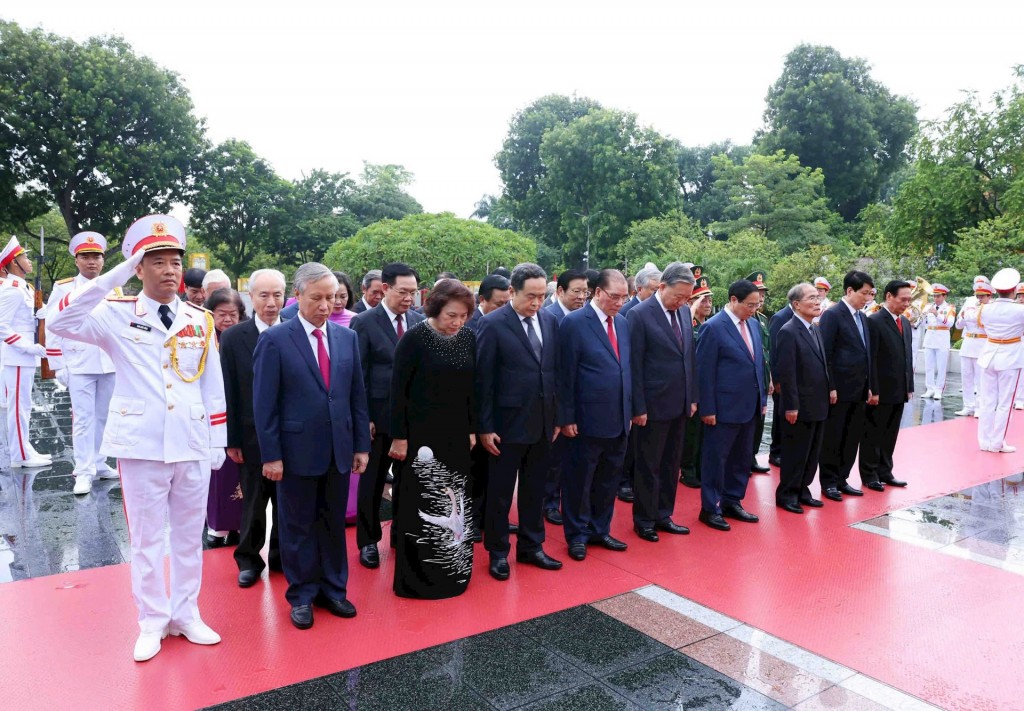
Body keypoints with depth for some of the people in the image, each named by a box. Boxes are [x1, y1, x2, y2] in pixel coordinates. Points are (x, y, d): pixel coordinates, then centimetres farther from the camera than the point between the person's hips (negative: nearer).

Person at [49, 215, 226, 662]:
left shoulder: (200, 320, 4)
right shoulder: (117, 314, -3)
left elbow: (213, 386, 7)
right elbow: (62, 323, -22)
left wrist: (218, 442, 5)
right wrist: (115, 275, -22)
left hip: (193, 445, 3)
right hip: (140, 445, -2)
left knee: (189, 536, 13)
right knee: (146, 537, 10)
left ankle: (186, 615, 29)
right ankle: (152, 622, 25)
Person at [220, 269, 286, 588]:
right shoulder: (233, 337, -3)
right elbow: (230, 393, -3)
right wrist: (232, 440, -4)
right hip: (253, 435, -1)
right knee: (253, 501, 12)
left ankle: (282, 556, 30)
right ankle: (249, 559, 30)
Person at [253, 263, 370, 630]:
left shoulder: (347, 337, 4)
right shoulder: (274, 340, -8)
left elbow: (357, 395, 7)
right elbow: (264, 403, -8)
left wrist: (362, 444, 6)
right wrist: (271, 455, -11)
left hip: (339, 450, 4)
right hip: (297, 451, -4)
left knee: (334, 523, 15)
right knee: (299, 526, 10)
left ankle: (333, 589, 30)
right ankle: (302, 595, 26)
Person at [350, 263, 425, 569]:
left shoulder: (419, 321, 4)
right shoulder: (364, 322, -8)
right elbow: (359, 374, -8)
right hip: (379, 415, -4)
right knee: (373, 479, 9)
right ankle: (368, 541, 24)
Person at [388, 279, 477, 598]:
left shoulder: (469, 338, 1)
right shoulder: (414, 338, -13)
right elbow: (398, 390, -11)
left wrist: (472, 429, 10)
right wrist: (399, 437, -11)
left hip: (456, 436, 5)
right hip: (420, 436, -5)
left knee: (453, 504, 13)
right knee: (421, 506, 4)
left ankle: (451, 571, 28)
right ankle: (418, 579, 18)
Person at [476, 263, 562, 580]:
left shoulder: (550, 321, 5)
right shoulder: (493, 324, -10)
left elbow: (554, 370, 10)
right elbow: (483, 379, -10)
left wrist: (557, 416, 9)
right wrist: (485, 427, -11)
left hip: (542, 422, 5)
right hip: (508, 423, -5)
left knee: (535, 490, 16)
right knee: (500, 492, 9)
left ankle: (531, 547, 31)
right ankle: (498, 552, 25)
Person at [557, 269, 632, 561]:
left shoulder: (622, 322, 9)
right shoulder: (574, 323, -11)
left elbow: (626, 368, 13)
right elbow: (566, 375, -12)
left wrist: (629, 409, 9)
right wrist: (566, 418, -12)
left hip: (619, 420, 6)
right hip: (589, 420, -6)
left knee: (609, 480, 16)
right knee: (579, 481, 9)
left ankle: (600, 530, 32)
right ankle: (577, 535, 24)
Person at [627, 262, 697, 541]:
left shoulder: (684, 311, 7)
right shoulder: (639, 315, -13)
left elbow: (690, 356, 13)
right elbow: (635, 365, -14)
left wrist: (693, 397, 11)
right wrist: (639, 408, -14)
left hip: (680, 404, 6)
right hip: (653, 405, -6)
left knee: (671, 464, 15)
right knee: (649, 466, 6)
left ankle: (663, 516, 28)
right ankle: (643, 521, 20)